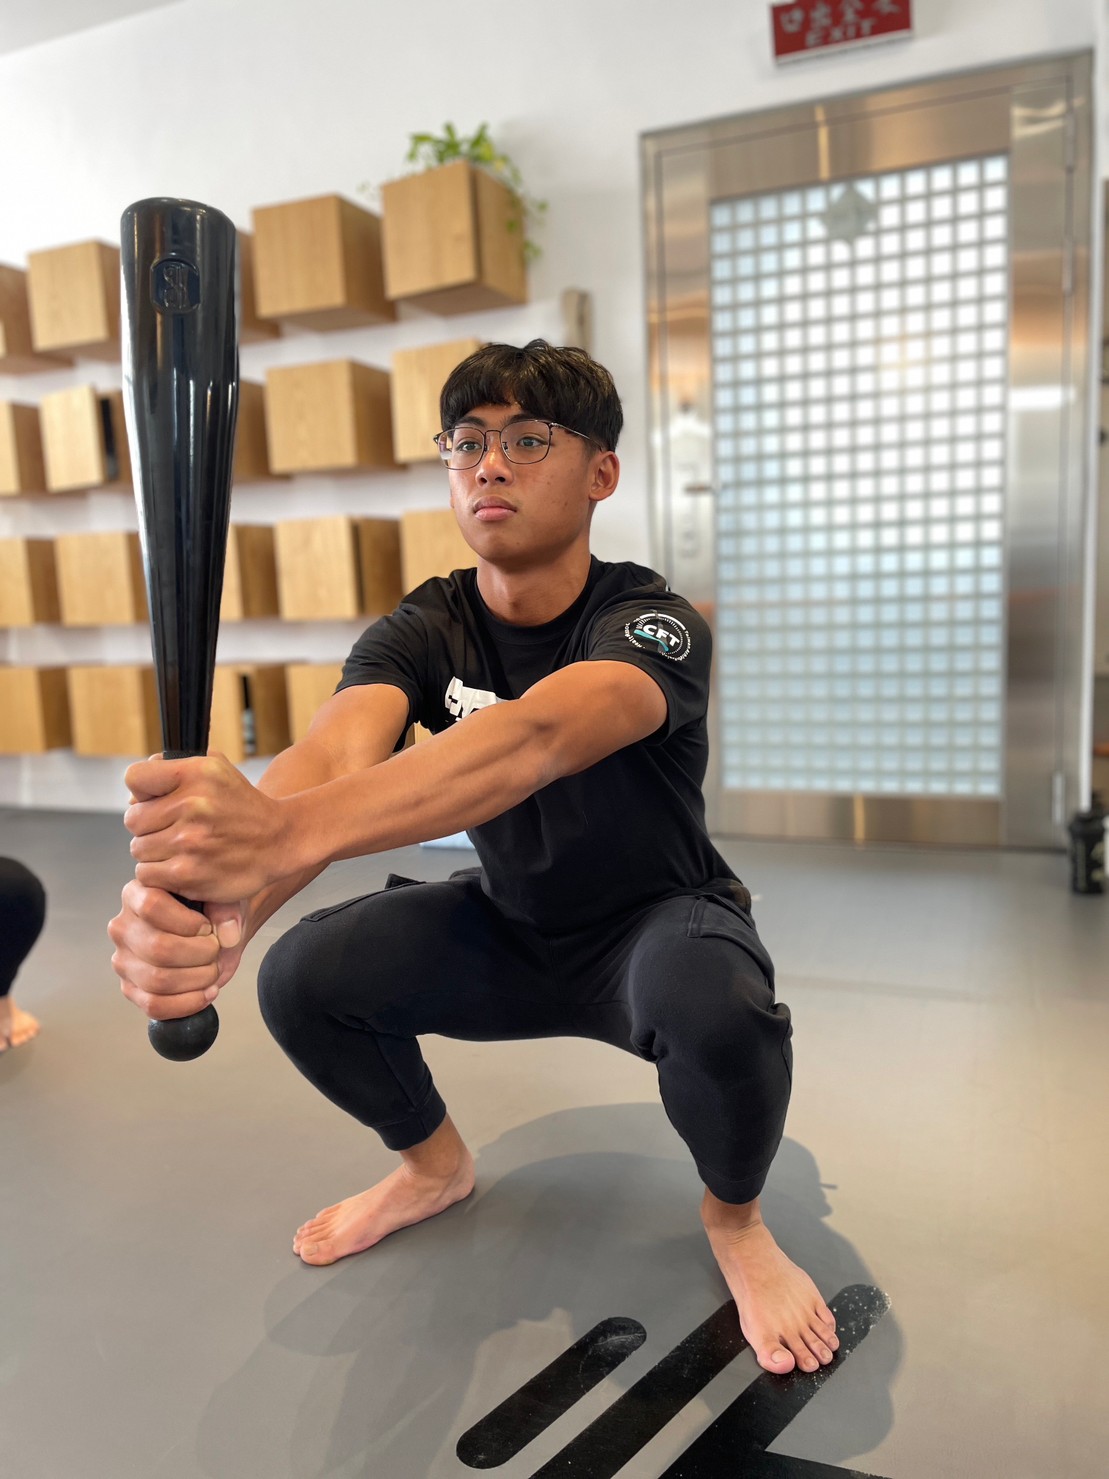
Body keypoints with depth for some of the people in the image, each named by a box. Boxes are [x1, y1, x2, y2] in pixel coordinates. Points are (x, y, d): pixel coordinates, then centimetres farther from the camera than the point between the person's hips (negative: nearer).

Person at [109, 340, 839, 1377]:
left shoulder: (653, 626, -26)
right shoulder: (422, 632, -14)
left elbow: (532, 741, -48)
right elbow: (333, 756, -35)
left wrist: (284, 832, -64)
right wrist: (220, 901, -57)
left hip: (657, 920, -3)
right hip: (508, 928, 4)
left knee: (719, 1009, -36)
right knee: (304, 977, -17)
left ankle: (734, 1220, 0)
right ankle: (433, 1165, 14)